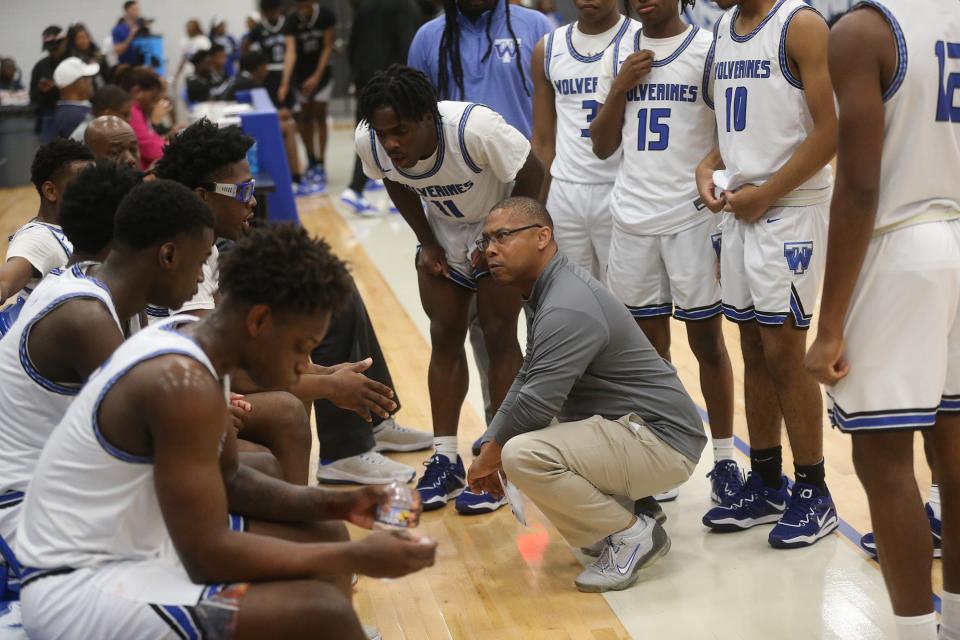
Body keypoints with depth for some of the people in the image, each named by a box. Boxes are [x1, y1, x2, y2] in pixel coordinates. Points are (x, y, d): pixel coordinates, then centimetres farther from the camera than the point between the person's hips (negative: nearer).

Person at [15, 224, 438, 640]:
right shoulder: (183, 383, -24)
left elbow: (225, 479, 17)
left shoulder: (191, 344, 5)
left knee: (324, 538, 15)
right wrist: (356, 558, -18)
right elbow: (209, 556, -25)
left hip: (131, 550, 10)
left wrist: (332, 504, 3)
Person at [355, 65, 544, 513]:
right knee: (444, 337, 4)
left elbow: (531, 177, -23)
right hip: (444, 232, 5)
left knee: (499, 336, -6)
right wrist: (427, 243, -4)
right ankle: (445, 459, 11)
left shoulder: (475, 128, -38)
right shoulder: (369, 142, -23)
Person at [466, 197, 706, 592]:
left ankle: (632, 534, -9)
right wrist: (490, 445, 4)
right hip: (628, 428, 11)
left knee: (522, 455, -28)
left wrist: (491, 455, -9)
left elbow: (536, 403, -27)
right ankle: (611, 519, 14)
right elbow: (527, 380, 16)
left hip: (662, 440, -11)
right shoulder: (545, 292, 10)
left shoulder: (568, 308, -23)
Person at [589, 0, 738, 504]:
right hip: (632, 219, 4)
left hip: (694, 217, -4)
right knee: (649, 343, 8)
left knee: (706, 340, 4)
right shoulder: (617, 55, 11)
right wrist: (619, 88, -5)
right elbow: (602, 146, 11)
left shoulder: (709, 50, -2)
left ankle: (724, 458, 14)